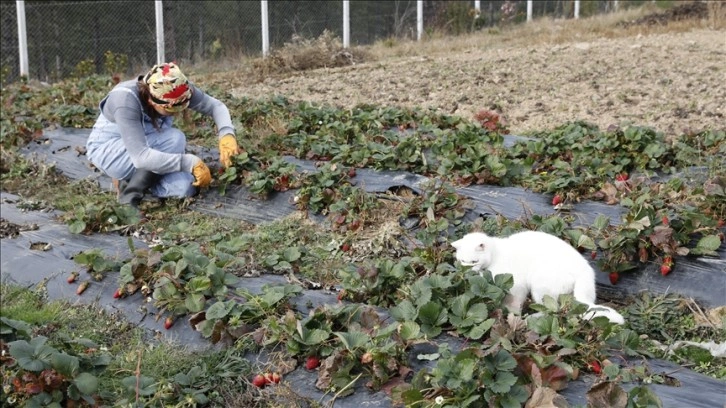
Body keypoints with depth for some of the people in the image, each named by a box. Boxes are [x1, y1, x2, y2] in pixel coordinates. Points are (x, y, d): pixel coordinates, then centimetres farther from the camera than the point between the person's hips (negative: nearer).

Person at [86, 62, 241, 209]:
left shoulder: (179, 91, -20)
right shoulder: (126, 100, -35)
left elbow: (216, 106, -10)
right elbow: (141, 156, -41)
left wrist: (226, 134, -30)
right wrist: (190, 163, -44)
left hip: (149, 145, 6)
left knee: (185, 186, -21)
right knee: (174, 139, -31)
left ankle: (130, 179, 2)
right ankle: (131, 189, -17)